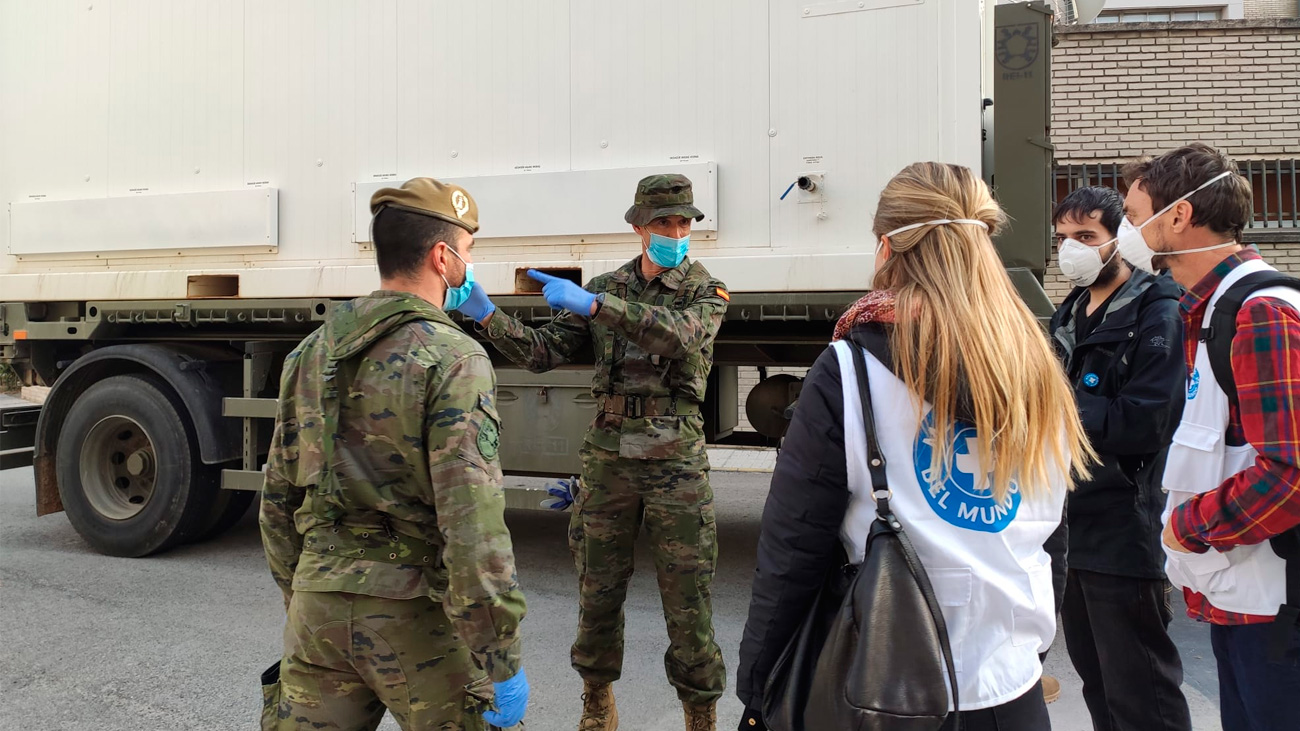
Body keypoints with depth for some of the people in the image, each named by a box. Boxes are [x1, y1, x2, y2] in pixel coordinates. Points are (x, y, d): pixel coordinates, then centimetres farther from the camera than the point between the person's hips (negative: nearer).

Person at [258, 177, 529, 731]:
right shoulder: (452, 359, -14)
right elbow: (471, 521, -21)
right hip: (417, 616, -6)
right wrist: (501, 662, -16)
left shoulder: (311, 353, 8)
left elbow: (279, 498, 14)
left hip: (319, 608, 6)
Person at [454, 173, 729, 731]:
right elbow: (543, 352, 2)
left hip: (675, 460, -2)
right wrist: (486, 315, -12)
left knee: (687, 599, 2)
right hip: (608, 455, 3)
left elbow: (677, 333, -24)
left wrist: (593, 304, -30)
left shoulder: (706, 292, -1)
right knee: (598, 590, 10)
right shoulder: (606, 288, 8)